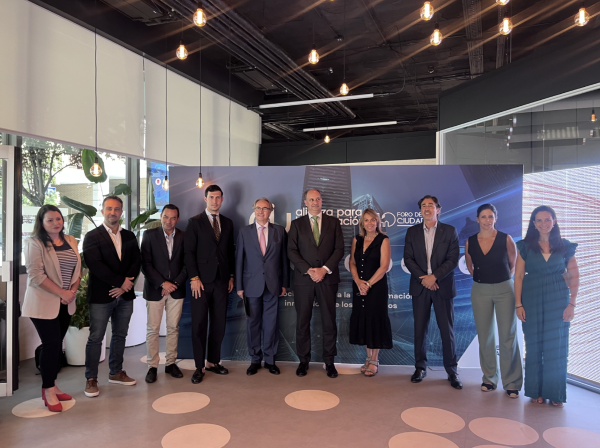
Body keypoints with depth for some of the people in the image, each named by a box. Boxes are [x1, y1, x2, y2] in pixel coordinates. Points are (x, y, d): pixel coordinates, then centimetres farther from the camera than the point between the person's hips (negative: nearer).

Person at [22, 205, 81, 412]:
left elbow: (77, 269, 10)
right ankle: (48, 391, 10)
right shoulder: (35, 243, -9)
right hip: (44, 302, -5)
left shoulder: (70, 241, 8)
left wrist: (73, 291, -5)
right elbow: (36, 274, -16)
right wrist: (61, 293, -18)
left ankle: (51, 385, 23)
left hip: (65, 303, 5)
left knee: (57, 344, 11)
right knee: (51, 344, -4)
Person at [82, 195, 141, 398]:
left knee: (120, 335, 13)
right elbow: (95, 265, -15)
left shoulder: (129, 236, 11)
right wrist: (120, 281, -15)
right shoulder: (92, 236, -3)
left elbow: (136, 262, 3)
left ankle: (116, 372, 27)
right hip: (101, 296, -4)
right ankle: (91, 379, 13)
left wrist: (125, 285, -10)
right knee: (96, 338, 2)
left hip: (125, 294, 5)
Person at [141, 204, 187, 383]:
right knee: (152, 329, 3)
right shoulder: (149, 235, -1)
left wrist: (175, 283, -7)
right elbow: (146, 264, -6)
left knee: (173, 328, 8)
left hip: (176, 289, 2)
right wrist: (162, 283, -13)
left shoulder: (183, 236, 4)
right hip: (155, 289, -2)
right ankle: (152, 366, 14)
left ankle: (171, 363, 20)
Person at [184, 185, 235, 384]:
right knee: (199, 324, 1)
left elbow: (231, 251, 14)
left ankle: (213, 361, 21)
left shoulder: (228, 223, 12)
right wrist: (194, 278, -11)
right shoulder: (195, 222, -1)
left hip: (222, 280, 4)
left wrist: (231, 276, 9)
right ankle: (199, 367, 11)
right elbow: (189, 252, -5)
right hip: (202, 280, -4)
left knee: (219, 323, 7)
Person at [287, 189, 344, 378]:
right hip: (303, 278, 0)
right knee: (302, 322, 5)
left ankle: (329, 361, 17)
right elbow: (292, 251, 0)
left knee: (329, 322, 4)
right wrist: (308, 270, -12)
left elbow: (339, 249, 1)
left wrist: (325, 269, -11)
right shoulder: (297, 224, 8)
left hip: (328, 278, 0)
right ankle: (303, 360, 18)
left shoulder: (333, 222, 9)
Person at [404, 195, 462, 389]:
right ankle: (420, 367, 19)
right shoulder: (412, 232, 7)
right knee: (420, 329, 7)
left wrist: (434, 276, -15)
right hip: (420, 286, 2)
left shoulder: (449, 231, 1)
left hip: (443, 286, -2)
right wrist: (423, 278, -11)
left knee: (447, 329, 3)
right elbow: (408, 259, 1)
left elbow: (453, 260, -5)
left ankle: (452, 370, 15)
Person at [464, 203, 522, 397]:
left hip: (504, 289, -2)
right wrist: (481, 278, 8)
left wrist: (503, 278, 9)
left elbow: (513, 264, 7)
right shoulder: (470, 242, -1)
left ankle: (512, 382, 11)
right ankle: (489, 378, 22)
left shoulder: (506, 239, -6)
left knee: (508, 336, 1)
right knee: (485, 336, 9)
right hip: (480, 290, 2)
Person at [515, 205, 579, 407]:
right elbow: (518, 276, 0)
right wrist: (518, 304, -5)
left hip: (557, 299, 0)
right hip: (532, 299, 0)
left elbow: (574, 276, 3)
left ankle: (555, 393, 18)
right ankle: (536, 391, 20)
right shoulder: (526, 246, 1)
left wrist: (572, 303, -5)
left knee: (557, 346, 4)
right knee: (534, 345, 7)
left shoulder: (565, 246, 2)